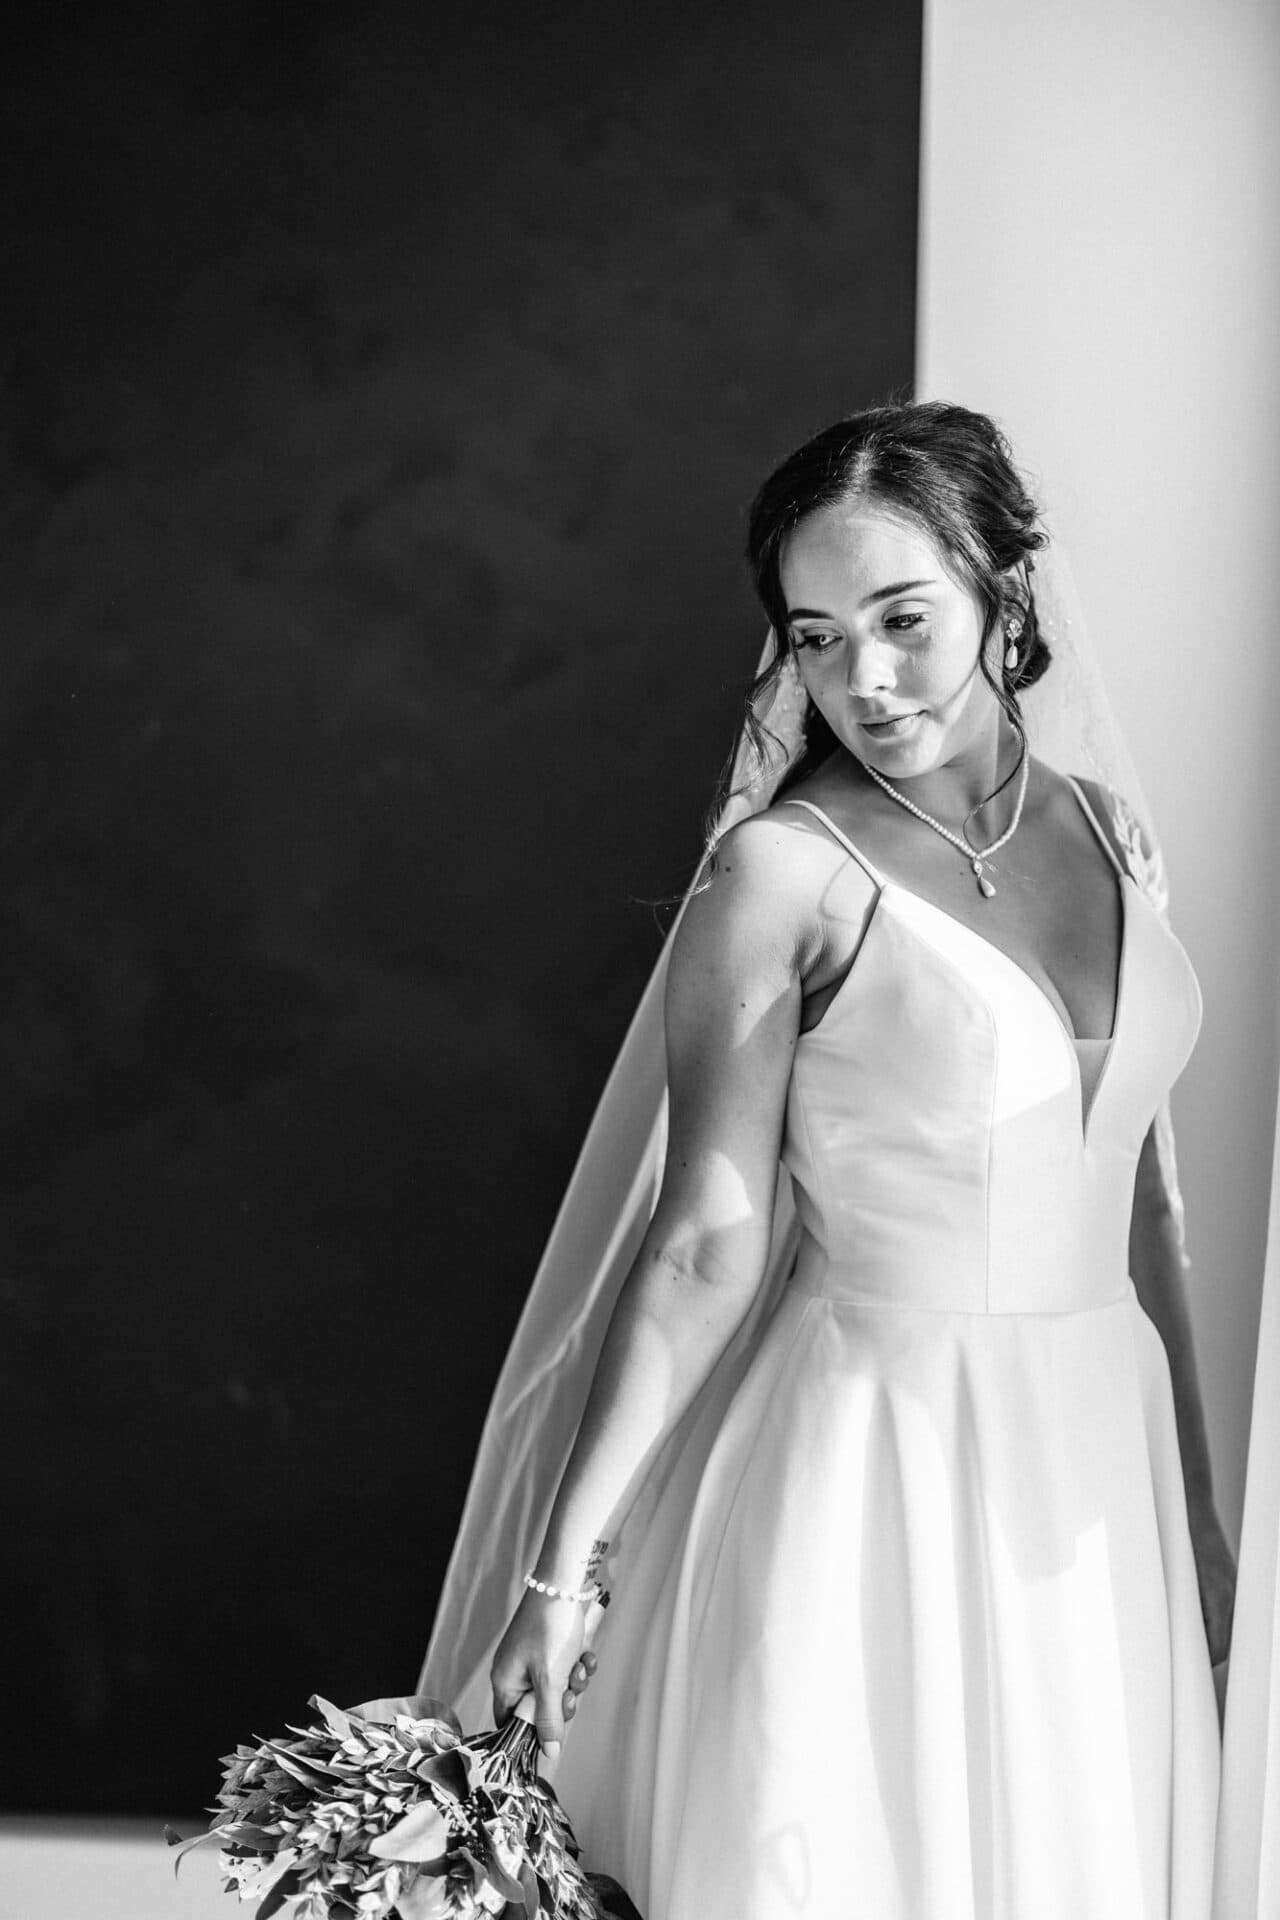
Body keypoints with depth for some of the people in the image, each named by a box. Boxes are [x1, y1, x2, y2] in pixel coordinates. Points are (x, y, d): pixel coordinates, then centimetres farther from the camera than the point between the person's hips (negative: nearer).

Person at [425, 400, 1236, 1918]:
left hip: (1100, 1462, 6)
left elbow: (1132, 1192, 11)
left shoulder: (1104, 828, 5)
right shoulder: (783, 870, -12)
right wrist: (565, 1561, -14)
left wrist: (1193, 1505, 15)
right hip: (879, 1470, -5)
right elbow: (706, 1243, -12)